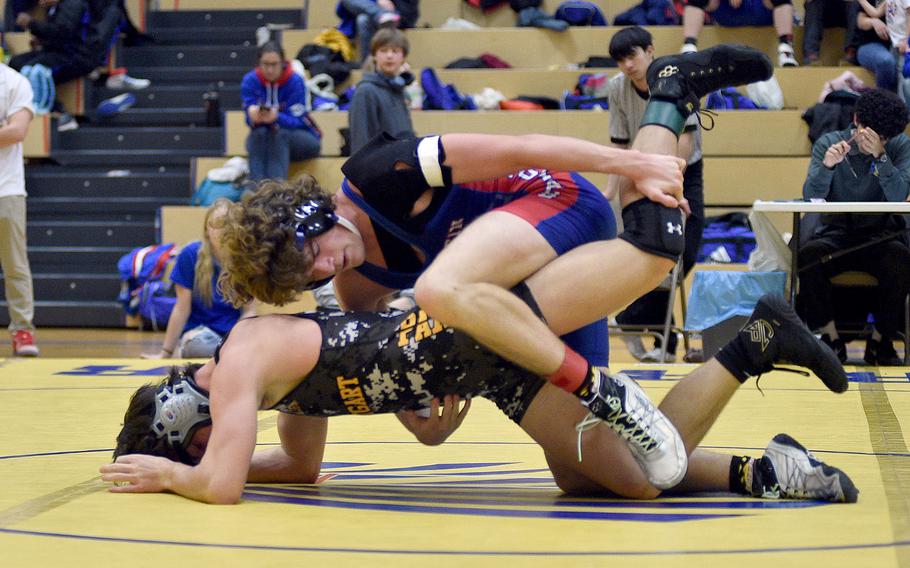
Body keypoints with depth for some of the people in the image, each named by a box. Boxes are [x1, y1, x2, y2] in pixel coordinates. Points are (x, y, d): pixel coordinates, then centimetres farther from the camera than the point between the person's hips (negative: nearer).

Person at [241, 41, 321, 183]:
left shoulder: (295, 81, -16)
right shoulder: (249, 80, -10)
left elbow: (296, 120, -22)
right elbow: (250, 119, -15)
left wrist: (276, 118, -43)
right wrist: (254, 117, -41)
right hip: (261, 140, 2)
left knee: (278, 133, -33)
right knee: (260, 132, -31)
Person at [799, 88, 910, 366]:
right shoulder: (828, 143, 1)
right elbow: (811, 197, -10)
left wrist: (880, 155, -27)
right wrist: (827, 166, -28)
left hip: (880, 234, 0)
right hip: (836, 232, 0)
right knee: (808, 254, -32)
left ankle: (880, 341, -13)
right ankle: (831, 338, -17)